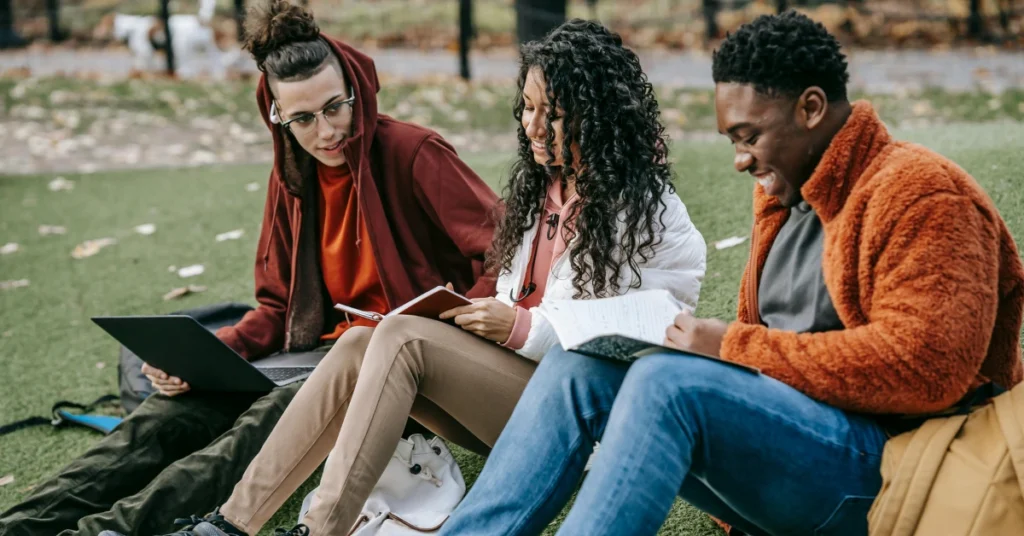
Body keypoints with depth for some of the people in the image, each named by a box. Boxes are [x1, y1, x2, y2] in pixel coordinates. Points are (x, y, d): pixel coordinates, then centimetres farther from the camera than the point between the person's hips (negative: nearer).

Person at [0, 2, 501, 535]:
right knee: (178, 406, -14)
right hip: (330, 348, 6)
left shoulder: (413, 154, -10)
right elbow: (278, 308, 13)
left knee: (277, 412, -33)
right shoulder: (293, 176, 9)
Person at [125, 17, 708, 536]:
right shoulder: (541, 185, 14)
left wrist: (522, 328, -20)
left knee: (402, 337, -26)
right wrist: (491, 319, -3)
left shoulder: (649, 213, -10)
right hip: (511, 374, 8)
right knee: (359, 343, -16)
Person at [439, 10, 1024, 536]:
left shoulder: (920, 193, -10)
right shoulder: (784, 192, 17)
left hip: (883, 472, -8)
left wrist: (734, 346, -17)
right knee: (579, 367, -7)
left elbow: (923, 367, -21)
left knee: (668, 381, -30)